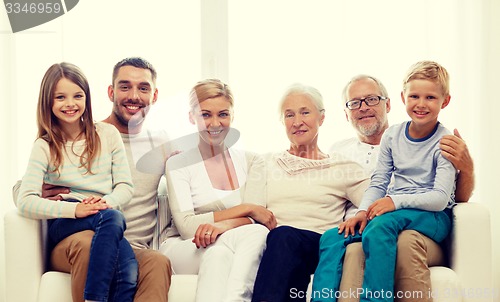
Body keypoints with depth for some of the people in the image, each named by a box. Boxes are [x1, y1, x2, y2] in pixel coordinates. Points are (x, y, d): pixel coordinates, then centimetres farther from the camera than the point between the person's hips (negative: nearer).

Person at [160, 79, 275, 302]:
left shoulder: (251, 162, 12)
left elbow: (255, 217, -4)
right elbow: (186, 227, -9)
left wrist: (222, 225, -27)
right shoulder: (178, 164, 3)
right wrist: (244, 209, -12)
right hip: (182, 249, -2)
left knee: (257, 232, -33)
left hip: (235, 252, 2)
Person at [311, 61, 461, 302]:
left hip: (433, 217, -5)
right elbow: (378, 183, 9)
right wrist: (362, 212, -10)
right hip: (395, 211, 6)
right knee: (332, 237, -15)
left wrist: (396, 201, -27)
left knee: (380, 226, -37)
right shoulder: (392, 135, 9)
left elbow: (441, 198, -14)